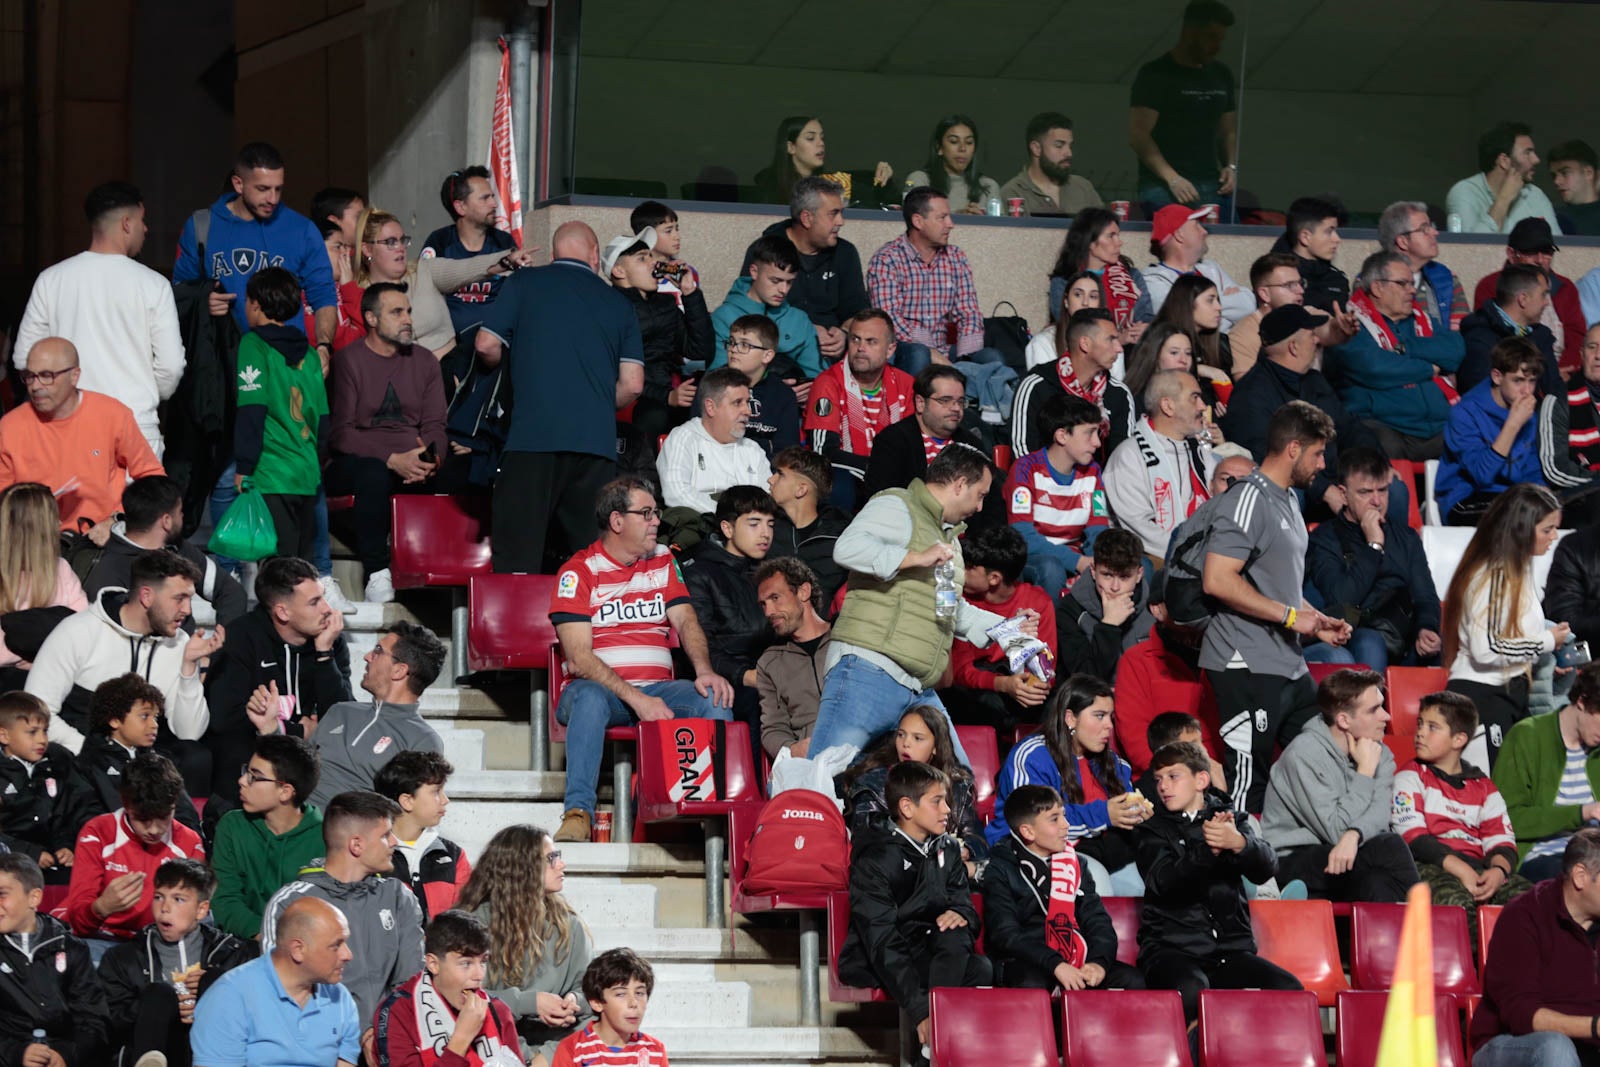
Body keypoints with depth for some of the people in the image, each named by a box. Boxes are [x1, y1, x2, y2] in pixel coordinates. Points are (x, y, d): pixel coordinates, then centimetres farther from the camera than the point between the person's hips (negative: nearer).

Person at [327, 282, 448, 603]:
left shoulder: (424, 362, 16)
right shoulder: (347, 361, 0)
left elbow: (435, 427, 10)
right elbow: (339, 434, -10)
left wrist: (431, 460, -15)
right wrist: (392, 460, -23)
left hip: (412, 464, 4)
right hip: (351, 464, -4)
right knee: (374, 474, -39)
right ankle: (377, 573, -35)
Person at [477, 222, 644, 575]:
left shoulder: (524, 284, 8)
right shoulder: (618, 303, 14)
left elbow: (486, 345, 5)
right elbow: (632, 385, 8)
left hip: (533, 433, -2)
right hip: (597, 439, 2)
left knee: (516, 558, -3)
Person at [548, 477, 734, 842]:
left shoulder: (663, 561, 16)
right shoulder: (579, 572, -2)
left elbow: (686, 621, 6)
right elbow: (579, 659, -10)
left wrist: (705, 671, -17)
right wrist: (636, 699, -22)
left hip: (656, 688, 4)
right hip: (600, 687, -4)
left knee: (713, 698, -25)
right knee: (590, 697, -39)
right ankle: (577, 813, -43)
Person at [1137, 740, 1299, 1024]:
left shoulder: (1231, 818, 15)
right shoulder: (1153, 828, 10)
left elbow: (1266, 868, -4)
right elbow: (1163, 881, -11)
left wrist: (1239, 843, -26)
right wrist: (1209, 849, -26)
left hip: (1231, 948, 3)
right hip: (1172, 948, -3)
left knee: (1289, 990, -23)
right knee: (1189, 991, -37)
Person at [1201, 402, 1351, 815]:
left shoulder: (1289, 499, 18)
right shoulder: (1248, 500, -13)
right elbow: (1217, 580, -22)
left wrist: (1317, 622, 14)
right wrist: (1290, 615, -17)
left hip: (1289, 665, 10)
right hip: (1247, 667, -10)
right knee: (1248, 782, -8)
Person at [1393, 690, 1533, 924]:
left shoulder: (1484, 787, 24)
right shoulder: (1409, 777, 12)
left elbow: (1502, 842, 13)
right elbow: (1412, 836, -4)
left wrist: (1498, 870, -14)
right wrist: (1459, 870, -19)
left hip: (1477, 867, 4)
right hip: (1430, 867, -4)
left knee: (1527, 894, -27)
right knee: (1456, 900, -40)